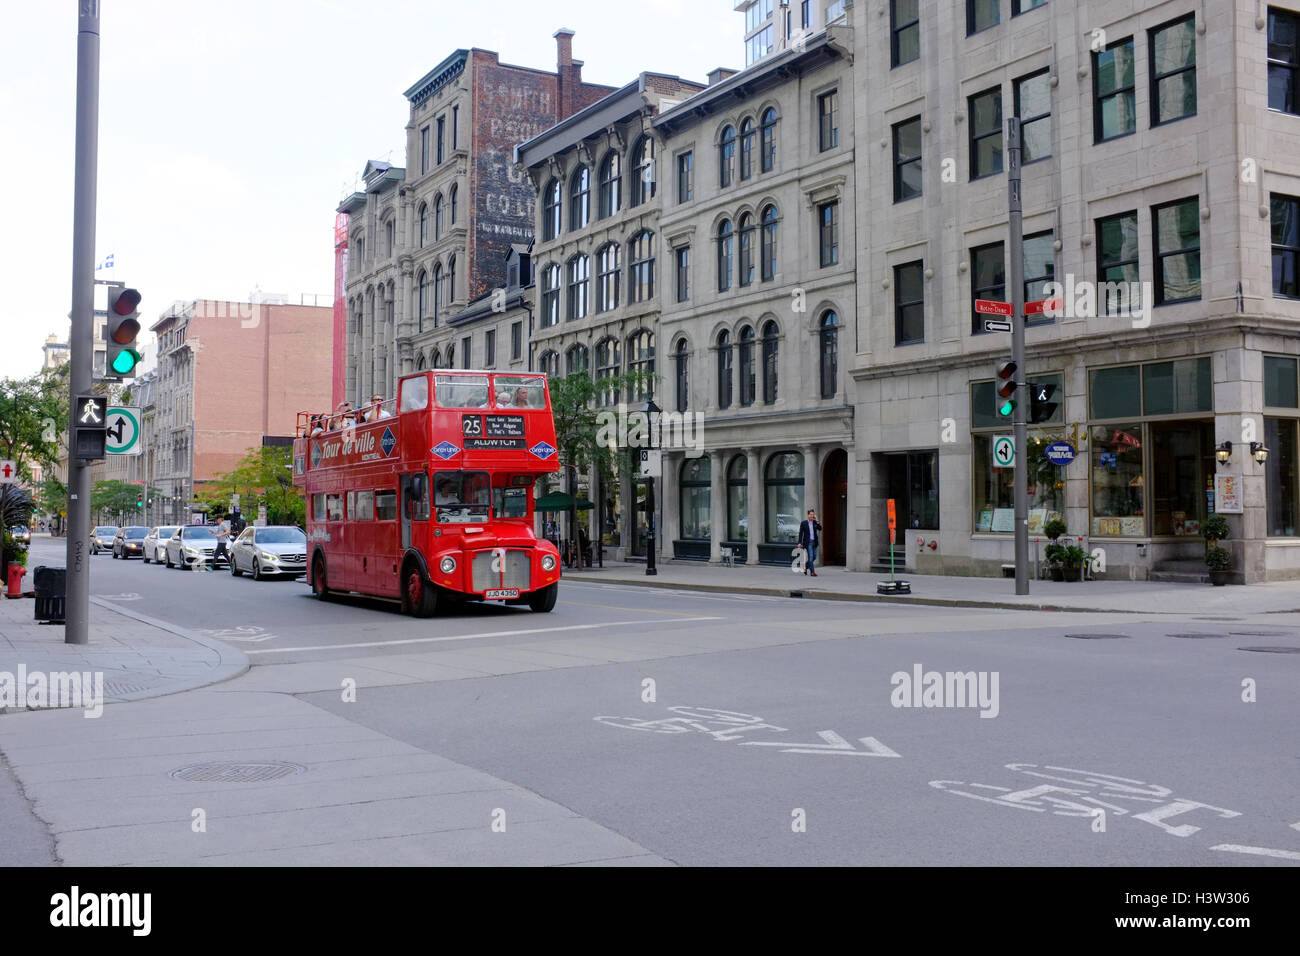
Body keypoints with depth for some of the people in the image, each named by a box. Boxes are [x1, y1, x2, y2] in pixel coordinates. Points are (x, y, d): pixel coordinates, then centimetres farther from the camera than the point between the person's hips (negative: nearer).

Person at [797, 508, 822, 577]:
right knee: (810, 557, -8)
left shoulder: (815, 522, 8)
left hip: (814, 542, 5)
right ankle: (812, 572, -6)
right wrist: (800, 543, -9)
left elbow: (820, 529, -6)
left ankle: (806, 566, 30)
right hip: (808, 542, -5)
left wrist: (817, 521, -12)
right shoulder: (803, 523, -3)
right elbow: (801, 533, -3)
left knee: (814, 557, 8)